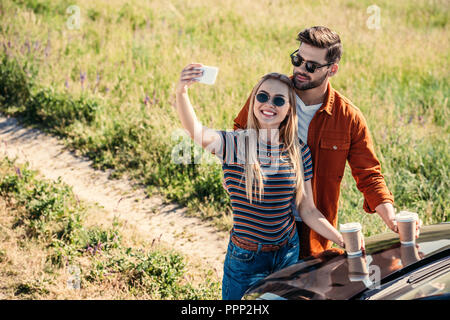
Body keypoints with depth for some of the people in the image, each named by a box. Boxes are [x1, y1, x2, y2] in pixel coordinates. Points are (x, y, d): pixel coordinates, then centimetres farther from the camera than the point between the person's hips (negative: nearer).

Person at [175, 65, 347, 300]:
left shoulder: (298, 151, -3)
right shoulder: (234, 144, -12)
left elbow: (308, 211, 3)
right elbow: (195, 131, -34)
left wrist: (344, 241, -7)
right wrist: (181, 92, -52)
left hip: (289, 254, 3)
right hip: (245, 258, -2)